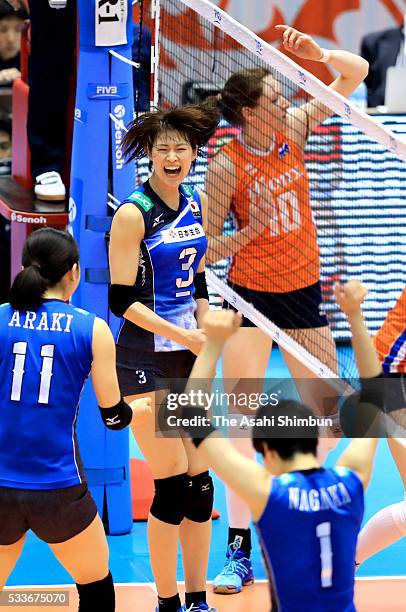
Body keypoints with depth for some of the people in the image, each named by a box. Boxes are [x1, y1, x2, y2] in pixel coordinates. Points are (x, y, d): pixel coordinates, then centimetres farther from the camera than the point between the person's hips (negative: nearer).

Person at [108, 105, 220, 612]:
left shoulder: (197, 205, 8)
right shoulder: (133, 214, -12)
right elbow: (122, 300, -14)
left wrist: (209, 333, 4)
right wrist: (185, 337, -19)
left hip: (191, 354, 6)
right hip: (146, 359, -6)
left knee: (200, 480, 6)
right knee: (171, 483, -7)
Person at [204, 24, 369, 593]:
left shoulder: (293, 127, -3)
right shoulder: (225, 167, -15)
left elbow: (356, 73, -2)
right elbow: (209, 248, -12)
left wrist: (318, 52, -21)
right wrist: (248, 232, -29)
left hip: (304, 290, 5)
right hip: (250, 295, -4)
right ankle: (239, 551, -2)